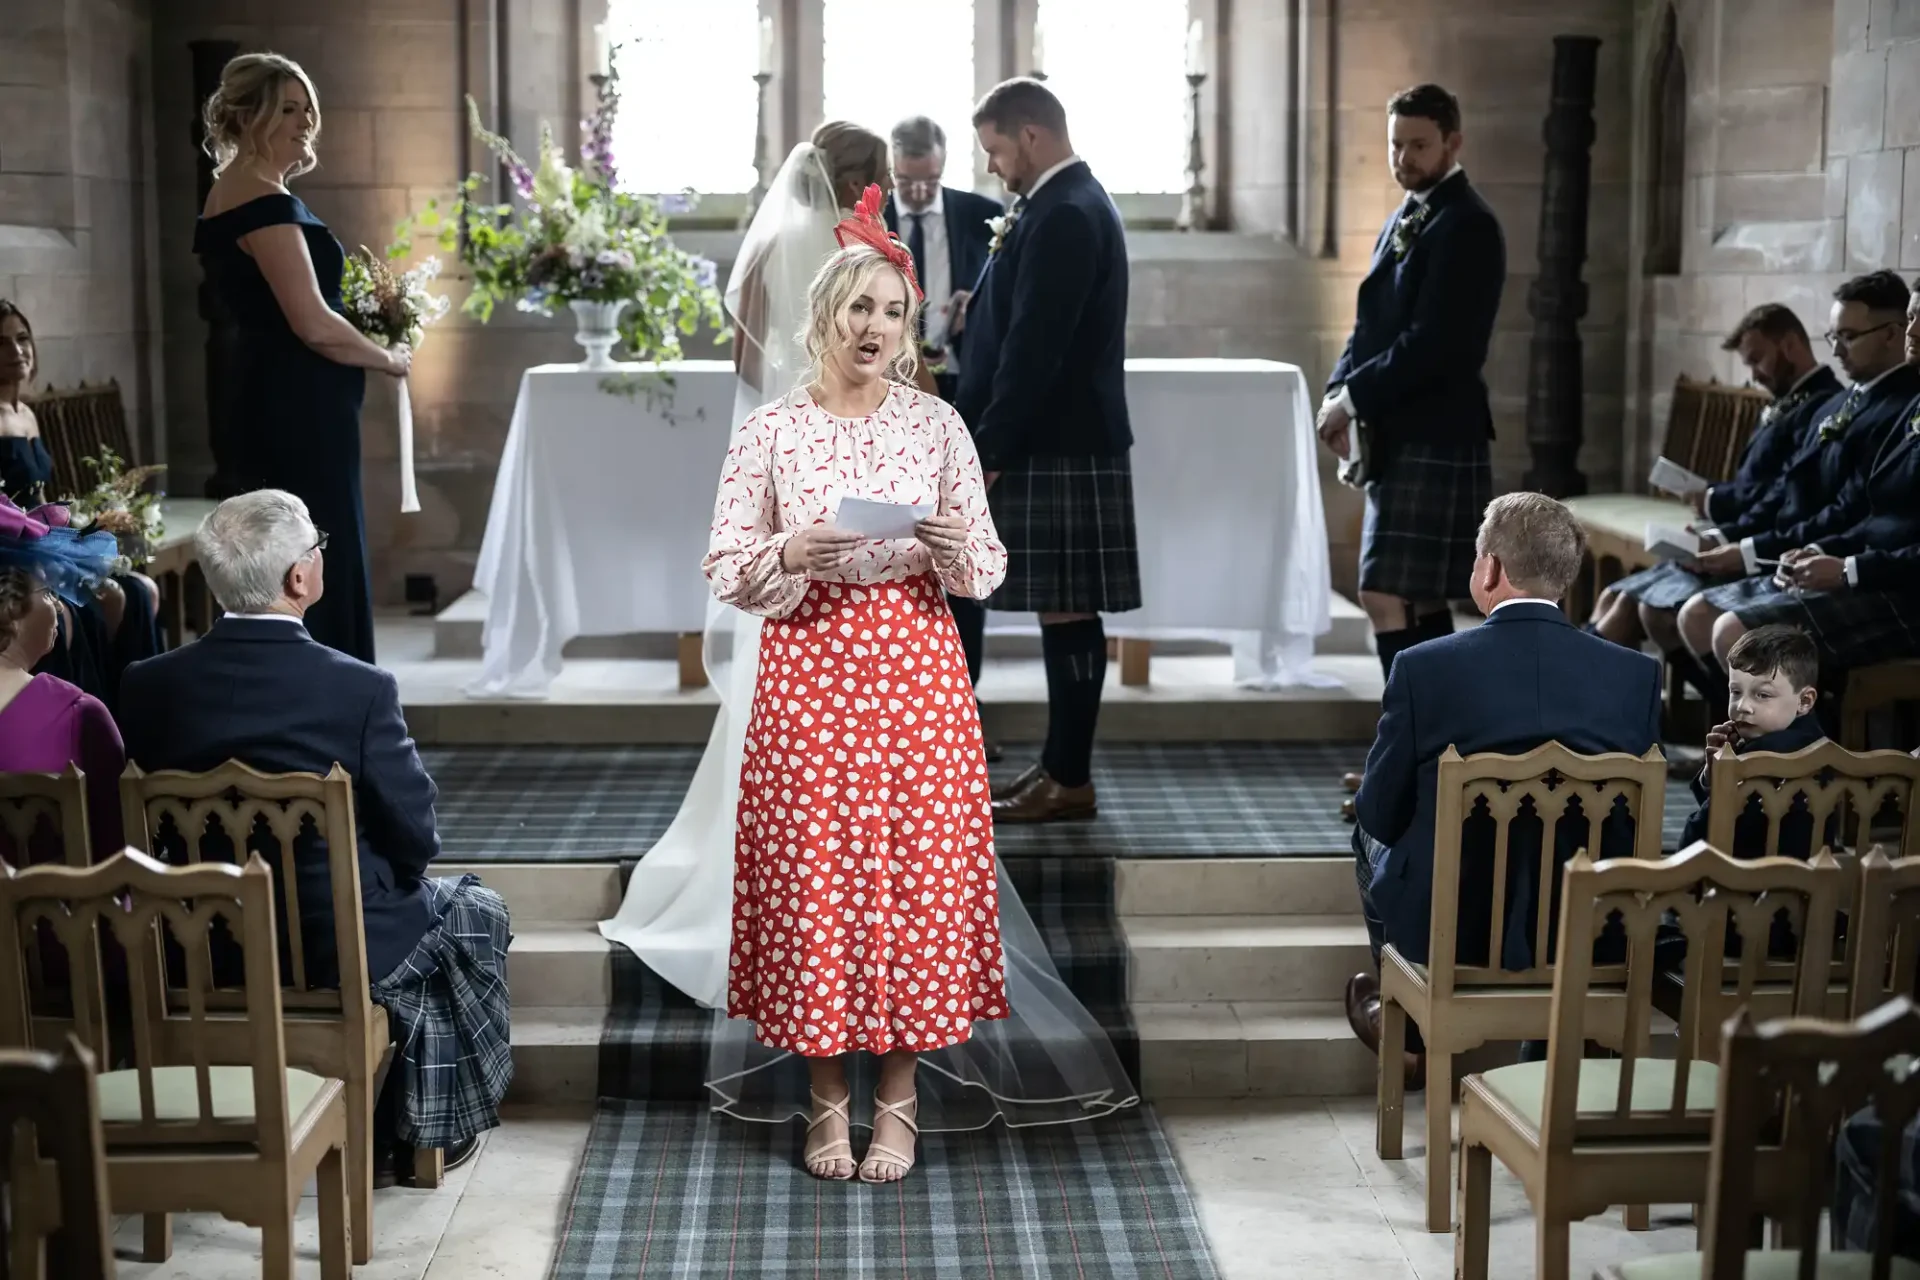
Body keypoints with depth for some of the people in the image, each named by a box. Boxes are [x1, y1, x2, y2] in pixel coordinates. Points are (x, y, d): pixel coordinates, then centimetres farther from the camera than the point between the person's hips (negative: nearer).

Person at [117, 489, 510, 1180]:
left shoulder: (148, 684, -9)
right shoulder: (358, 688, -21)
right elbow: (415, 839, -13)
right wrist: (398, 873, 9)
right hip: (335, 949, -5)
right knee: (474, 913, 25)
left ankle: (383, 1126, 39)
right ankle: (436, 1126, 32)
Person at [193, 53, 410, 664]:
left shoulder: (227, 195, 15)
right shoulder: (265, 202, -15)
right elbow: (313, 325, -20)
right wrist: (389, 357, -4)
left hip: (277, 411, 10)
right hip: (300, 415, -10)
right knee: (323, 580, -5)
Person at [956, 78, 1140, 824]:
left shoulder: (1063, 215, -16)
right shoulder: (1069, 203, 16)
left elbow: (1035, 348, -21)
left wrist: (989, 451, -18)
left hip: (1057, 450, -10)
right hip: (1058, 443, 10)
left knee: (1066, 612, -4)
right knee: (1065, 613, 13)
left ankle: (1070, 782, 3)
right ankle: (1060, 764, 20)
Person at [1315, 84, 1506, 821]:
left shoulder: (1465, 227, -11)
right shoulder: (1407, 221, 18)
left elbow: (1434, 344, -19)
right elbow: (1373, 325, 19)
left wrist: (1356, 399, -14)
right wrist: (1344, 396, 2)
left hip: (1434, 442, -10)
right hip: (1399, 439, 10)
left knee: (1391, 600, -13)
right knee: (1421, 605, 14)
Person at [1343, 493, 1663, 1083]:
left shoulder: (1423, 667, -17)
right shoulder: (1637, 675, -9)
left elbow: (1381, 813, -7)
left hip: (1445, 930, -2)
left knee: (1373, 835, 29)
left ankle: (1408, 1025, 41)